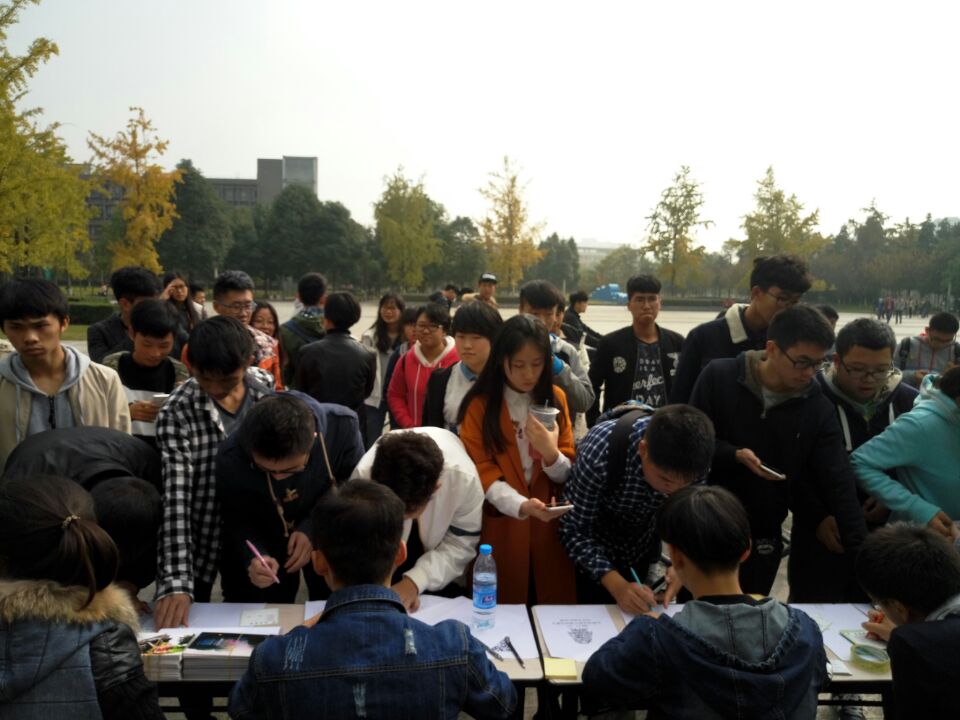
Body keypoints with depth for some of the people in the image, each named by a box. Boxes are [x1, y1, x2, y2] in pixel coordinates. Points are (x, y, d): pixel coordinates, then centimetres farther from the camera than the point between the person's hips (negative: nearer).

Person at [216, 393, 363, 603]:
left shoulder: (342, 427, -33)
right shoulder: (231, 458, -32)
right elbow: (236, 521, -17)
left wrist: (313, 528, -30)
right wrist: (253, 557, -37)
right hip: (266, 541, 0)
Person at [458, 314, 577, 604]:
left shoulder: (555, 398, 4)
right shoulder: (480, 405, -5)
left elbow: (568, 474, 3)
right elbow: (481, 470, -10)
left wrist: (551, 453, -19)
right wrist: (522, 505, -26)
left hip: (548, 527, 3)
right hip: (500, 528, -2)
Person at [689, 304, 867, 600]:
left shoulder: (818, 408, -6)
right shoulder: (719, 378, -11)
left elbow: (838, 482, -8)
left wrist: (863, 551, -14)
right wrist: (735, 455, -24)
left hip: (765, 539, 2)